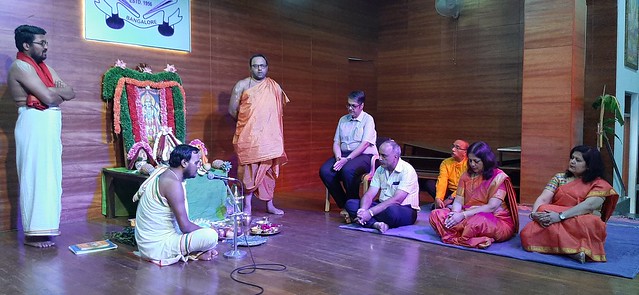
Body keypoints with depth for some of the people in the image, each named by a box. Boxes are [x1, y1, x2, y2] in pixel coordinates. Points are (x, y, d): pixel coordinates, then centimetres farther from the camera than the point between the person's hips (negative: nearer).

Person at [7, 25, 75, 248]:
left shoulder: (43, 67, 18)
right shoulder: (21, 66, -9)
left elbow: (70, 93, 10)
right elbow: (49, 97, -18)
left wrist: (52, 91, -8)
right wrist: (58, 91, 3)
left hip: (49, 125, 9)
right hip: (34, 125, -9)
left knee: (48, 176, 9)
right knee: (35, 177, -7)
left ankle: (43, 227, 17)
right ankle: (32, 233, -1)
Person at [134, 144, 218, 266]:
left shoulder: (164, 172, 8)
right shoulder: (173, 184, -21)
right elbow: (185, 226, -21)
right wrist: (208, 232, -5)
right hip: (157, 246, -10)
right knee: (211, 236, -23)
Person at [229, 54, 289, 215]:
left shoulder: (275, 86, 12)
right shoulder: (242, 85, 1)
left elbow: (279, 109, 19)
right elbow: (232, 110, 0)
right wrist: (246, 122, 7)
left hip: (270, 136, 4)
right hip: (249, 136, -3)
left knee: (269, 170, 7)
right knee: (249, 169, -4)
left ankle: (270, 204, 17)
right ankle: (247, 206, 3)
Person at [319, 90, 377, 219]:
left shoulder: (368, 119, -1)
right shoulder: (343, 120, 17)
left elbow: (365, 144, -13)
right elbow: (336, 142, 12)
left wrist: (347, 159, -21)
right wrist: (338, 158, -9)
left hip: (364, 155, -6)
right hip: (344, 154, 6)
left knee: (347, 170, -37)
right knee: (325, 171, -22)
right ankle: (344, 205, -10)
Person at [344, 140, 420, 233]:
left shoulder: (407, 170, -14)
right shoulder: (380, 170, 7)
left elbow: (396, 200, -24)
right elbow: (369, 195, -1)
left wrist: (370, 212, -29)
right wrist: (362, 211, -24)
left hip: (405, 209, -7)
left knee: (392, 210, -42)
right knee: (350, 203, -11)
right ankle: (376, 224, -31)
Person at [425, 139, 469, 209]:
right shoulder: (446, 162, 3)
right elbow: (442, 181, -10)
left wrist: (451, 198, -25)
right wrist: (438, 198, -26)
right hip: (449, 192, 4)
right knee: (429, 183, -13)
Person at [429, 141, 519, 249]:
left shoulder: (499, 177, -6)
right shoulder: (466, 176, 12)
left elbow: (492, 207, -16)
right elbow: (458, 201, 6)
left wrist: (463, 215, -23)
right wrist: (455, 213, -18)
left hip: (497, 220, -6)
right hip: (467, 218, 7)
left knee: (478, 221, -43)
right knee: (435, 215, -17)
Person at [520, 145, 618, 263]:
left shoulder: (600, 185, 5)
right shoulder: (559, 178, 16)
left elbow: (588, 206, -14)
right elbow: (543, 198, 4)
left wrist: (560, 216, -28)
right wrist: (535, 213, -18)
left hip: (582, 225, -3)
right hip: (556, 223, 3)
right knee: (528, 234, -31)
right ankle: (574, 250, -35)